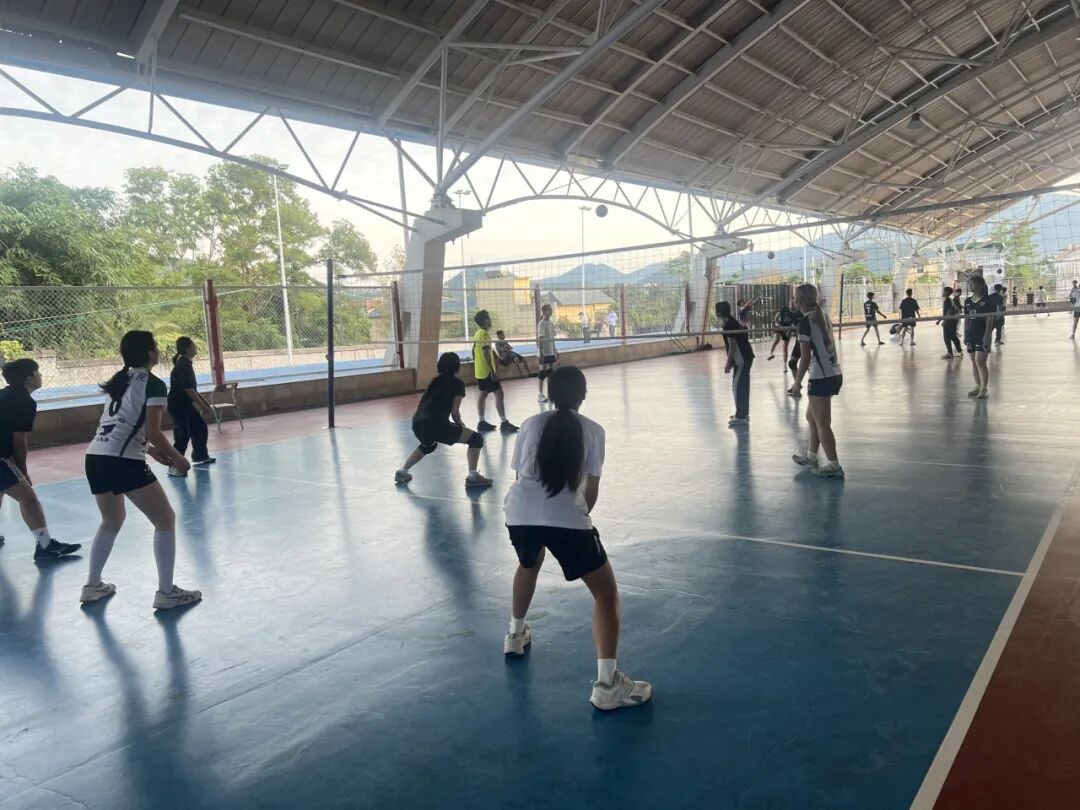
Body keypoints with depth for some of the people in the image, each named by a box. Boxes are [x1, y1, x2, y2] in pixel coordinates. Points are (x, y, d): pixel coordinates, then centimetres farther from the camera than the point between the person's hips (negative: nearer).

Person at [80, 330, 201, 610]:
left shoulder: (121, 380, 19)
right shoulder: (153, 384, -5)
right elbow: (153, 432, -12)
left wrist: (149, 449, 25)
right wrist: (177, 458, 2)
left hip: (95, 457, 9)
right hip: (122, 461, -8)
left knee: (111, 521, 29)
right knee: (165, 519, 3)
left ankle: (92, 586, 35)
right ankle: (166, 592, 4)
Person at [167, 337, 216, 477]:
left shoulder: (184, 363, 11)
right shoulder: (184, 364, -19)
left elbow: (191, 388, 17)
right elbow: (188, 389, -25)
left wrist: (204, 404, 18)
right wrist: (204, 406, -22)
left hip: (186, 405, 10)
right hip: (178, 406, -10)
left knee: (200, 428, 17)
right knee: (183, 435, -14)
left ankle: (200, 456, 35)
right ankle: (174, 466, -11)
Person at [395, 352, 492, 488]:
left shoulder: (436, 380, 25)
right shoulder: (458, 383, 4)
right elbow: (454, 412, -2)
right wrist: (461, 426, 18)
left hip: (417, 422, 8)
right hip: (435, 424, -8)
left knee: (428, 445, 41)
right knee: (476, 439, 2)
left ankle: (402, 472, 38)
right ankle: (473, 477, -11)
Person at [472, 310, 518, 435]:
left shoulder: (478, 333, 13)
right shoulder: (485, 334, -16)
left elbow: (474, 351, 19)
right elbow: (486, 353, -23)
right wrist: (493, 372, -24)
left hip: (479, 370, 10)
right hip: (486, 371, -10)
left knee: (483, 394, 13)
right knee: (498, 393, -10)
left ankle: (482, 422, 16)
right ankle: (504, 422, -13)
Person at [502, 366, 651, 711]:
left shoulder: (531, 424, 18)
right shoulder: (592, 430, 12)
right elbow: (591, 489, 12)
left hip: (519, 510, 4)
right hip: (565, 517, -4)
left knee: (529, 565, 37)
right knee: (606, 592, 8)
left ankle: (516, 635, 55)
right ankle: (607, 684, -2)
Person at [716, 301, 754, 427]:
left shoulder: (729, 324, -16)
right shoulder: (731, 322, 15)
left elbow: (732, 345, -20)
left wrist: (728, 363, -17)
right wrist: (731, 362, 22)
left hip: (742, 359, -10)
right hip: (743, 358, 10)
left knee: (738, 386, -10)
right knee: (742, 386, 16)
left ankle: (741, 416, -10)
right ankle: (743, 413, 25)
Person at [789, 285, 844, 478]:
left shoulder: (805, 321, -12)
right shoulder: (823, 317, 10)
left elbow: (806, 357, -13)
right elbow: (824, 347, 12)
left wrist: (797, 381, -4)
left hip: (821, 378, -9)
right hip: (834, 374, 9)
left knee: (822, 424, 1)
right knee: (811, 416, 22)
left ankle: (834, 466, 6)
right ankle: (811, 457, 32)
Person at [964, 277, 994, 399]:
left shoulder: (987, 300, -7)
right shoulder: (968, 301, 9)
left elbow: (989, 320, -9)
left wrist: (987, 336, -15)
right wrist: (965, 335, 10)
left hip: (982, 335, -6)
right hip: (971, 335, 6)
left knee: (980, 361, -11)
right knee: (974, 362, 10)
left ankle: (984, 388, -4)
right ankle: (978, 386, 19)